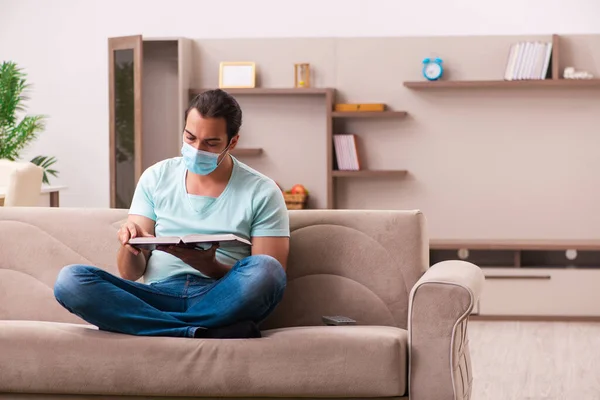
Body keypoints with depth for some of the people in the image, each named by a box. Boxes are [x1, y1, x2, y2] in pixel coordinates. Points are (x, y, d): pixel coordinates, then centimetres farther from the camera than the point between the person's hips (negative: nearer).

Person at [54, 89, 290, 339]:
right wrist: (130, 246, -14)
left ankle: (142, 326, -25)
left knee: (265, 268, -34)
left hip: (220, 303, -2)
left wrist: (209, 266, -18)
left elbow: (269, 278, -2)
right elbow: (131, 273, 10)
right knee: (69, 280, -23)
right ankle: (204, 333, -29)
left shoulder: (262, 193, 5)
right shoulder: (156, 178, 13)